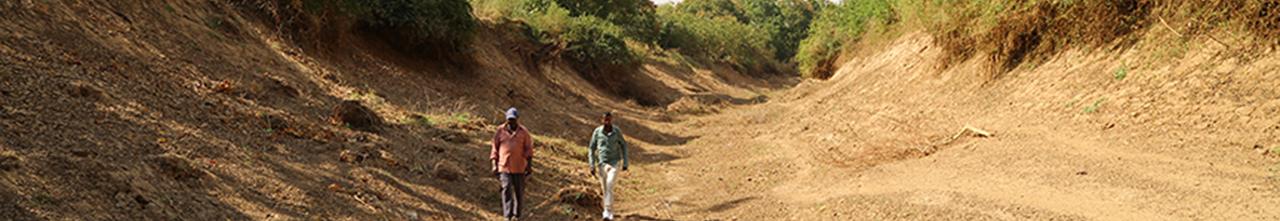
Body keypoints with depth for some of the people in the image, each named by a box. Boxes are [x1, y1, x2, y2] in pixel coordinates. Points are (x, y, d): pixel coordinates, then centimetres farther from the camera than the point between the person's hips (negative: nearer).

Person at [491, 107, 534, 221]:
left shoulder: (523, 132, 3)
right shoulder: (500, 131, 5)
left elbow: (528, 149, 3)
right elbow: (495, 148, 8)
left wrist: (529, 165, -3)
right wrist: (494, 165, 2)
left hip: (519, 167, 0)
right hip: (504, 166, 0)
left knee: (519, 191, 5)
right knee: (506, 189, -12)